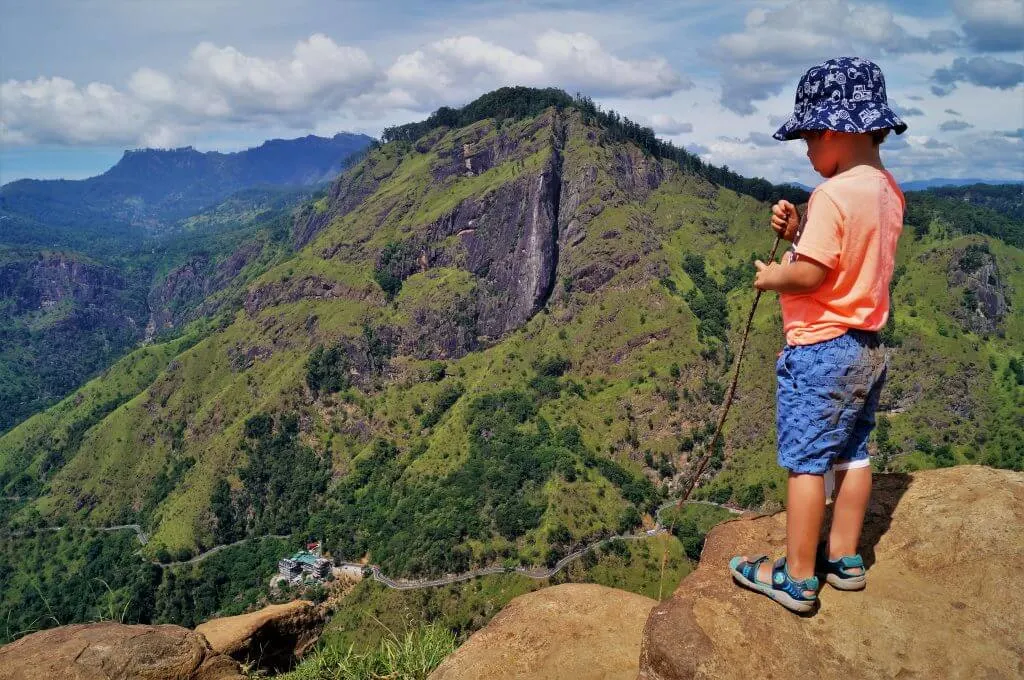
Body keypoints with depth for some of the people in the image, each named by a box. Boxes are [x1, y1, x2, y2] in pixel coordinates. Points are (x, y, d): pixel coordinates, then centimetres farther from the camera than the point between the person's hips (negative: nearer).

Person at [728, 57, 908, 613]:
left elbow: (808, 274, -24)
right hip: (868, 347, 10)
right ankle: (845, 559, 30)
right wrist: (797, 230, 1)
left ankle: (796, 578, 9)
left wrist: (772, 277, -5)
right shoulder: (887, 190, 8)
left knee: (805, 460, -1)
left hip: (820, 348, -9)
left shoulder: (833, 194, -21)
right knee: (852, 453, 17)